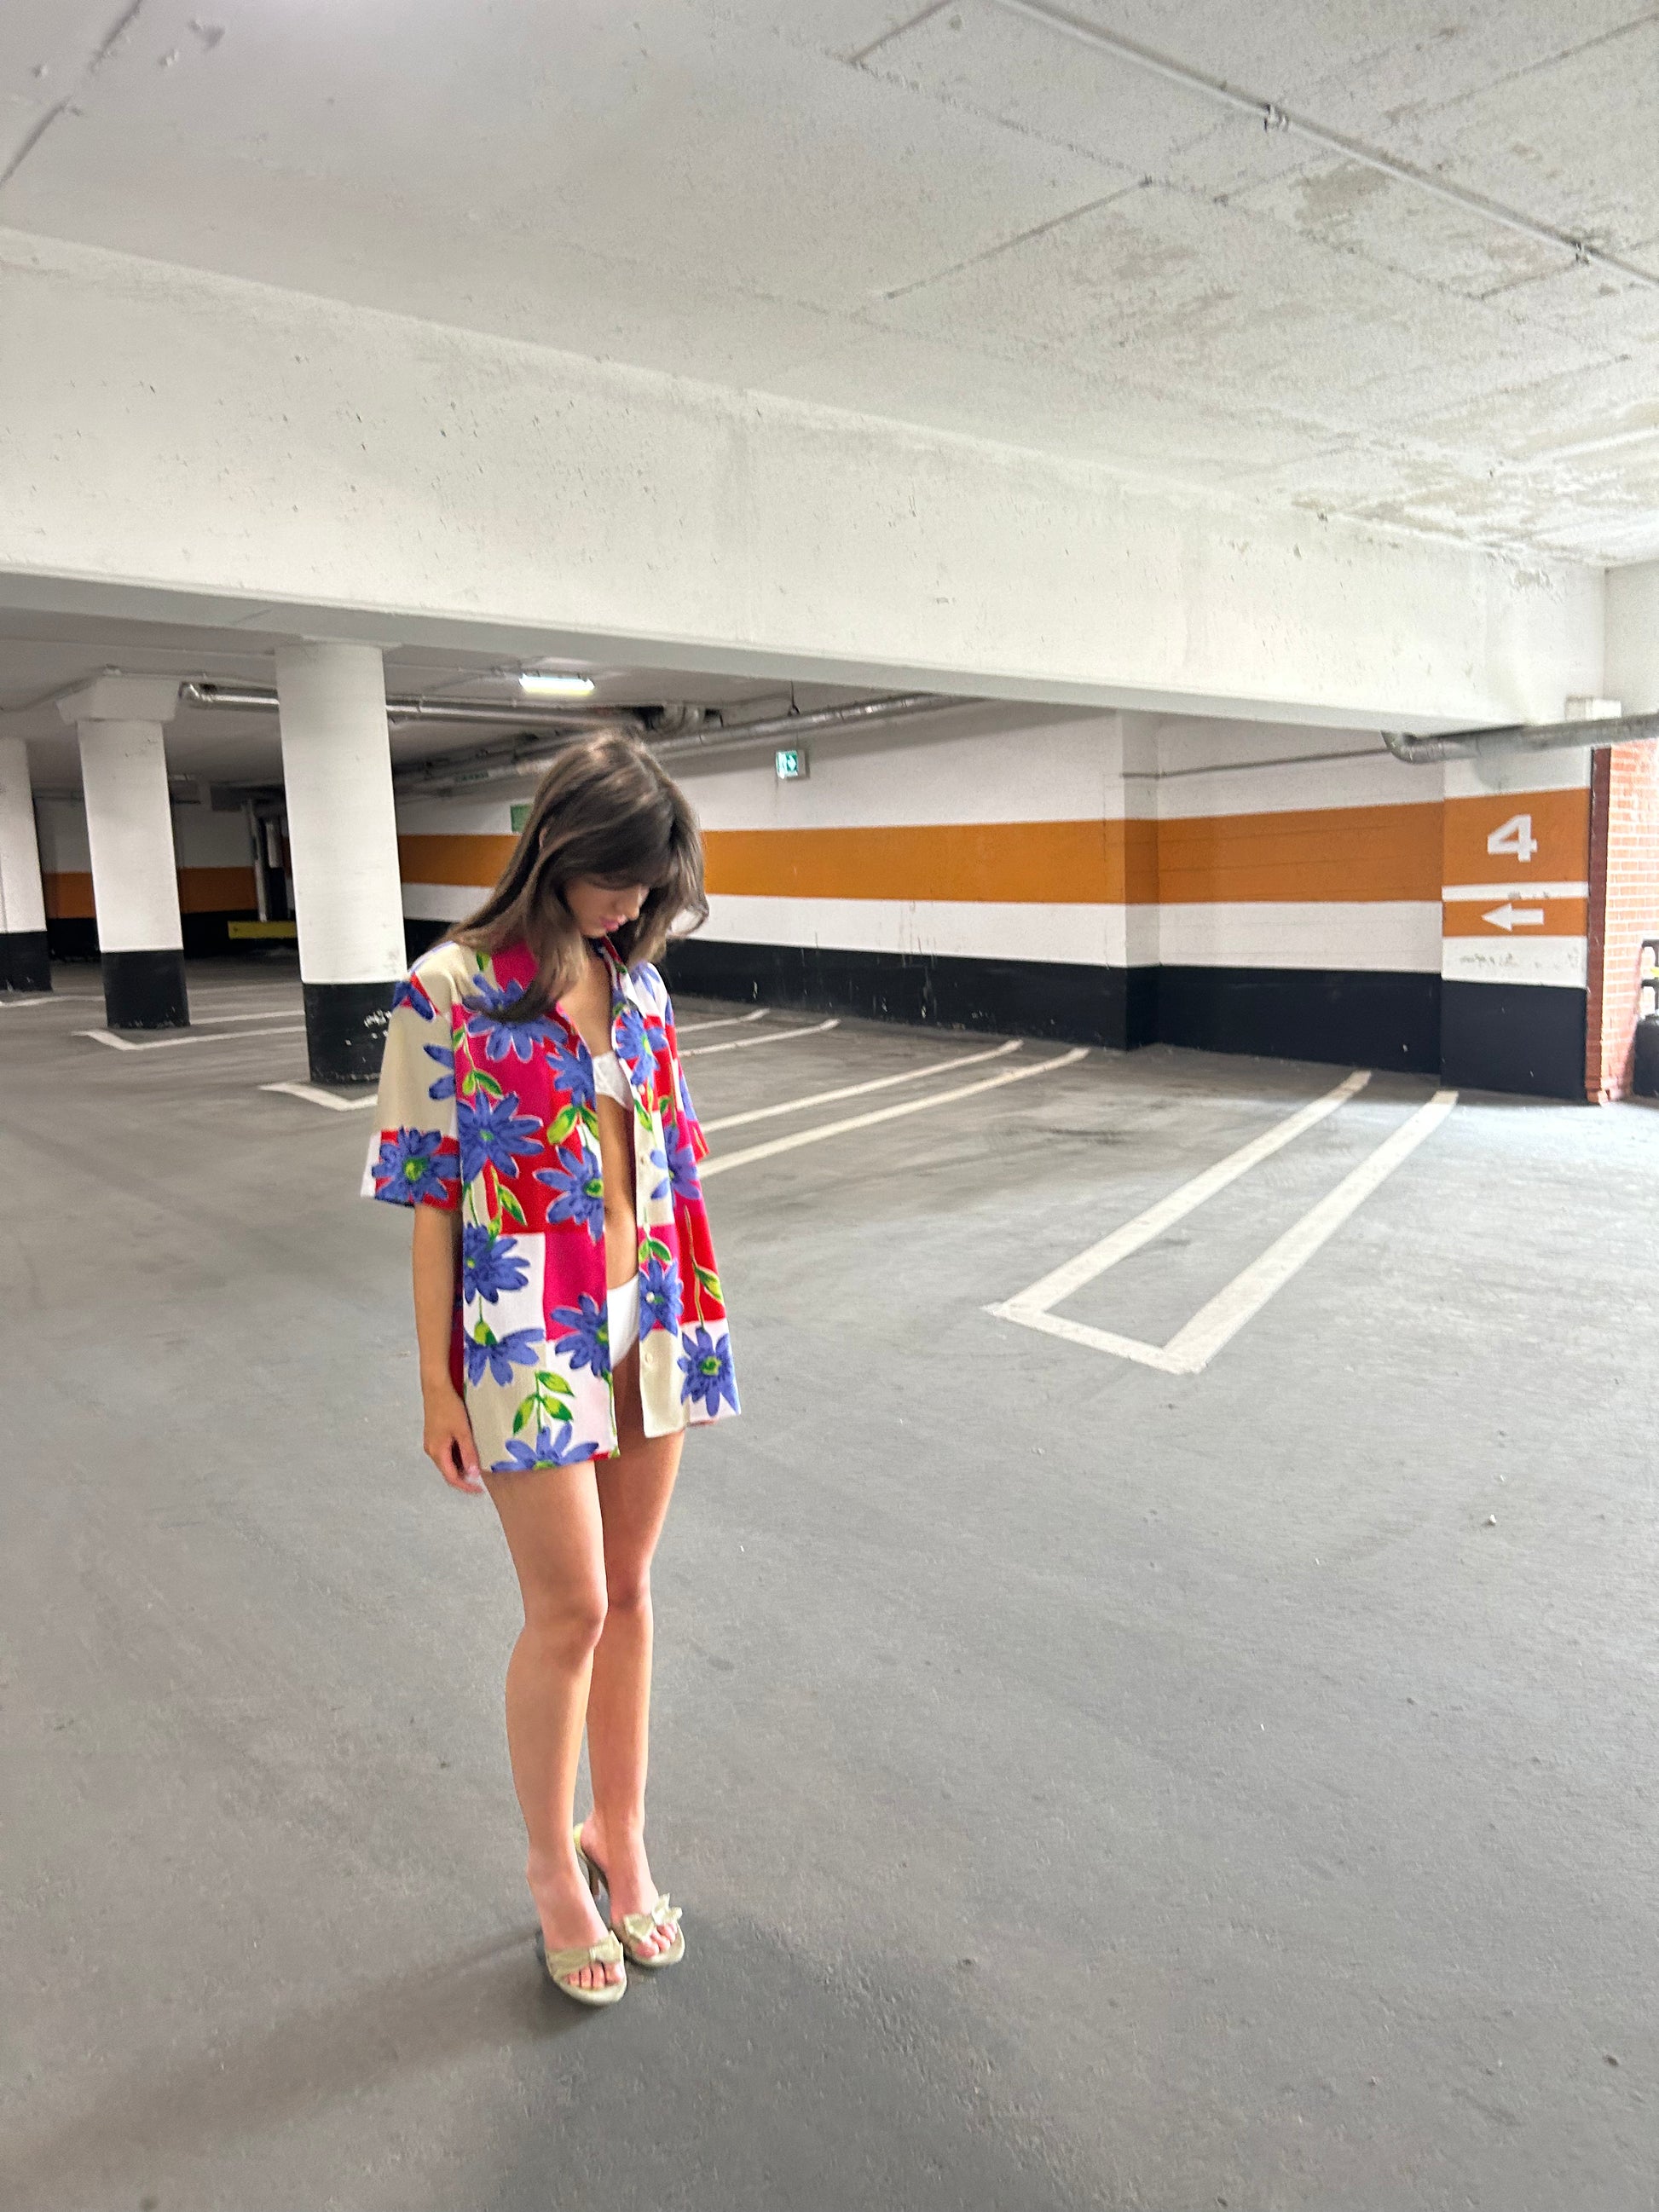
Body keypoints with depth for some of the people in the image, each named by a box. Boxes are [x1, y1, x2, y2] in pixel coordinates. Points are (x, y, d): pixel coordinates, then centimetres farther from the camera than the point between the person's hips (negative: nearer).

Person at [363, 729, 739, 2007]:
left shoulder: (637, 981, 5)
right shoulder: (453, 991, -10)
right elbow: (431, 1198, -9)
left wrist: (692, 1316, 12)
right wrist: (440, 1384, -8)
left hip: (649, 1324, 5)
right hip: (531, 1334, -5)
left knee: (628, 1592, 14)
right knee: (570, 1607, 1)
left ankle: (620, 1836, 34)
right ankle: (554, 1867, 25)